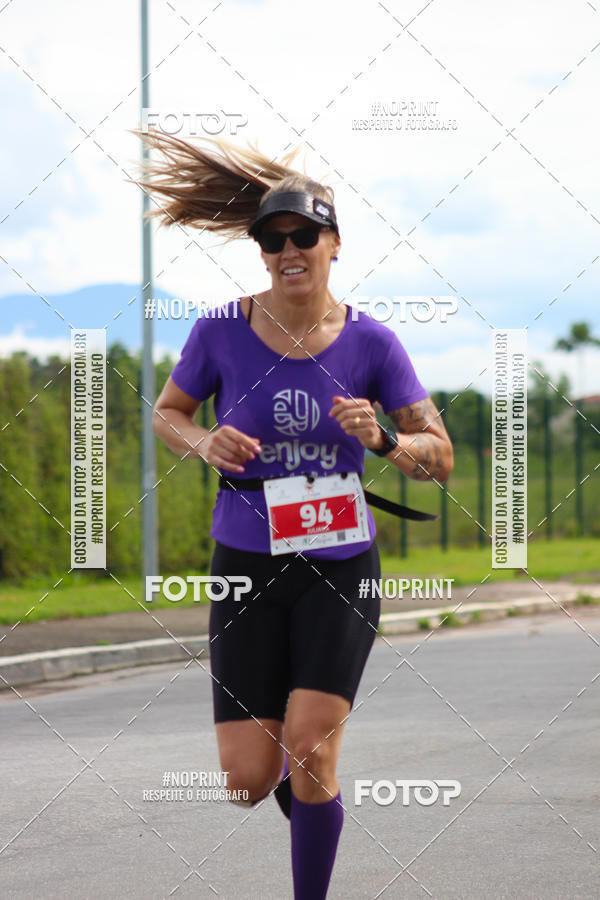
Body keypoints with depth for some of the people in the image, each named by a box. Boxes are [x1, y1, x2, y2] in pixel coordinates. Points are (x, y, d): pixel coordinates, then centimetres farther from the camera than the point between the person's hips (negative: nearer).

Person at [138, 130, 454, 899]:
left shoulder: (370, 343, -5)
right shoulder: (221, 331, -5)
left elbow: (440, 459, -1)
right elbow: (166, 413, 11)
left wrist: (382, 438, -22)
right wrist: (205, 444, -12)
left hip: (340, 568, -1)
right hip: (247, 570, 1)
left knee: (309, 749, -16)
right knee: (249, 780, -3)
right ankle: (305, 798, 36)